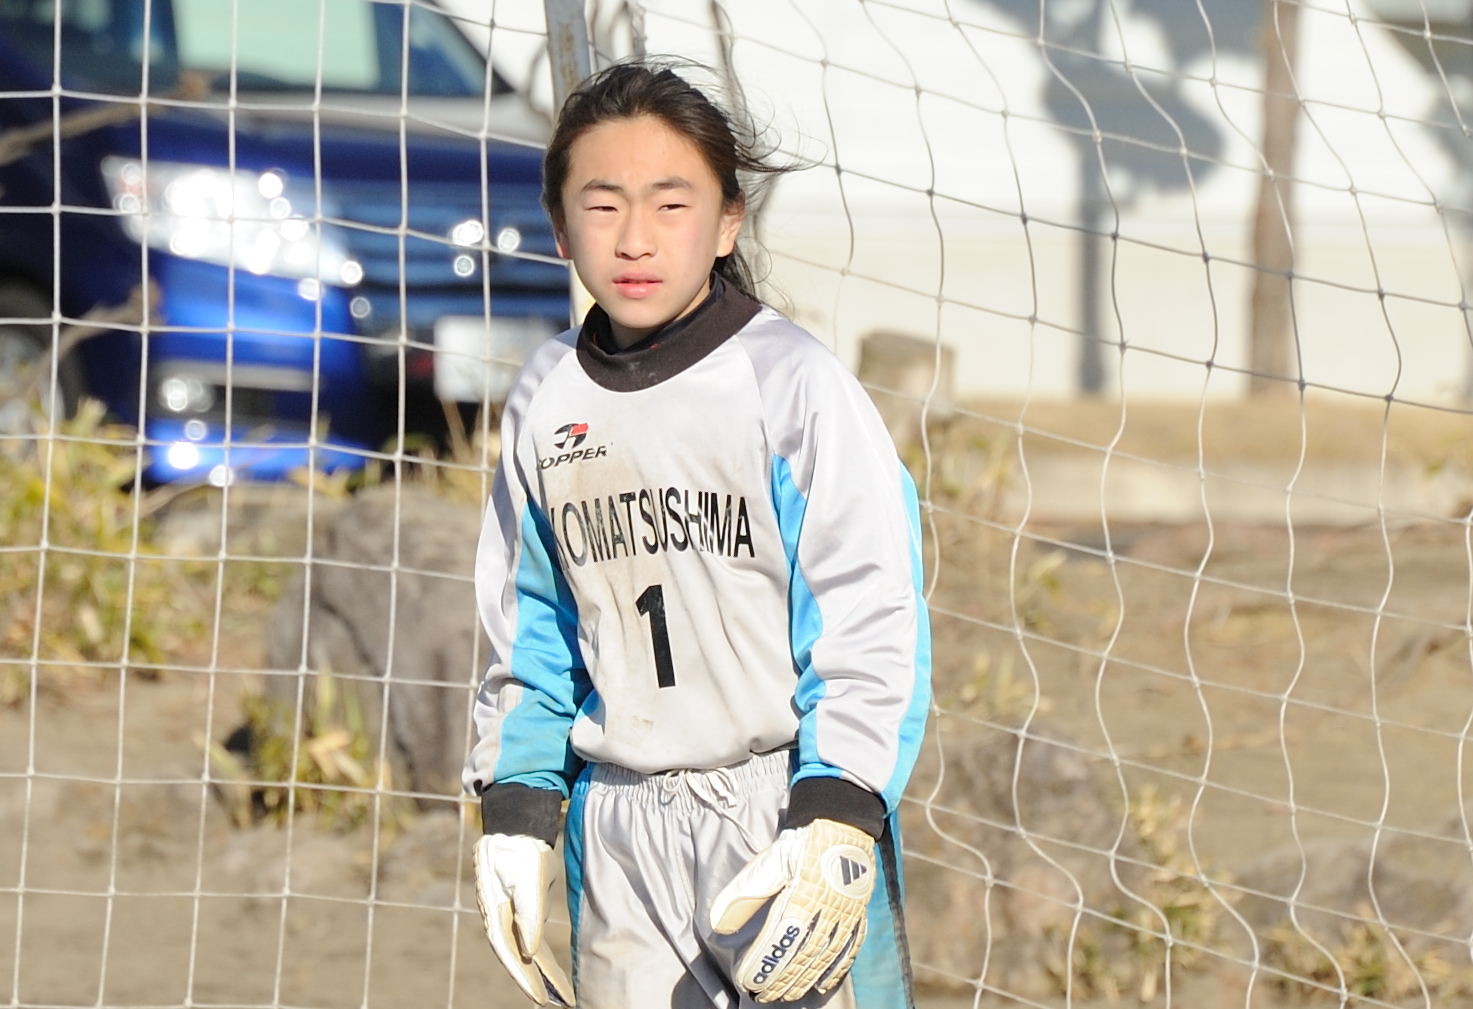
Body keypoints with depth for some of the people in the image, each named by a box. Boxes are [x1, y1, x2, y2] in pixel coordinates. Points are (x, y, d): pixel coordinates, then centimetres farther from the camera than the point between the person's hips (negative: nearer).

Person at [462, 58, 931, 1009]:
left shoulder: (796, 385, -7)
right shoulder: (545, 403, 8)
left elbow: (874, 628, -9)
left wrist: (832, 830, -17)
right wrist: (516, 815, 11)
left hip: (786, 813, -4)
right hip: (620, 837, 4)